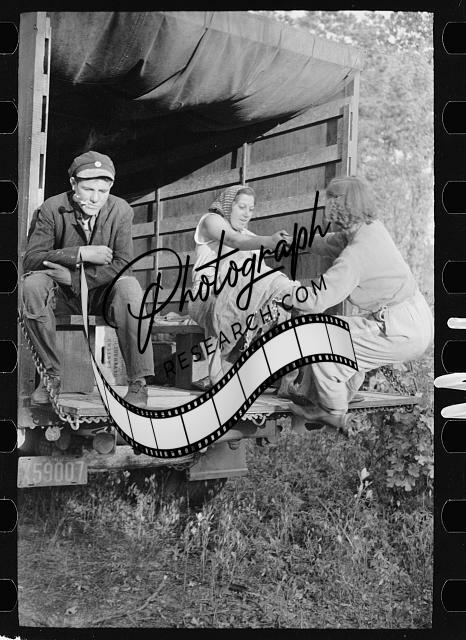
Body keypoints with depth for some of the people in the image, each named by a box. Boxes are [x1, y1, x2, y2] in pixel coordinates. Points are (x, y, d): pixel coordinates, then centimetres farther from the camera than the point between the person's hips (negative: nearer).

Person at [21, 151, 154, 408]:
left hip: (103, 293, 0)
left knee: (129, 287, -32)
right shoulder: (51, 209, -9)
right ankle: (51, 374, -17)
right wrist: (80, 254, -25)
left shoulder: (120, 210, -7)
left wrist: (73, 277, -24)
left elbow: (123, 264, -15)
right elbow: (31, 259, -16)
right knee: (32, 284, -30)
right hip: (62, 296, 1)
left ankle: (138, 383, -26)